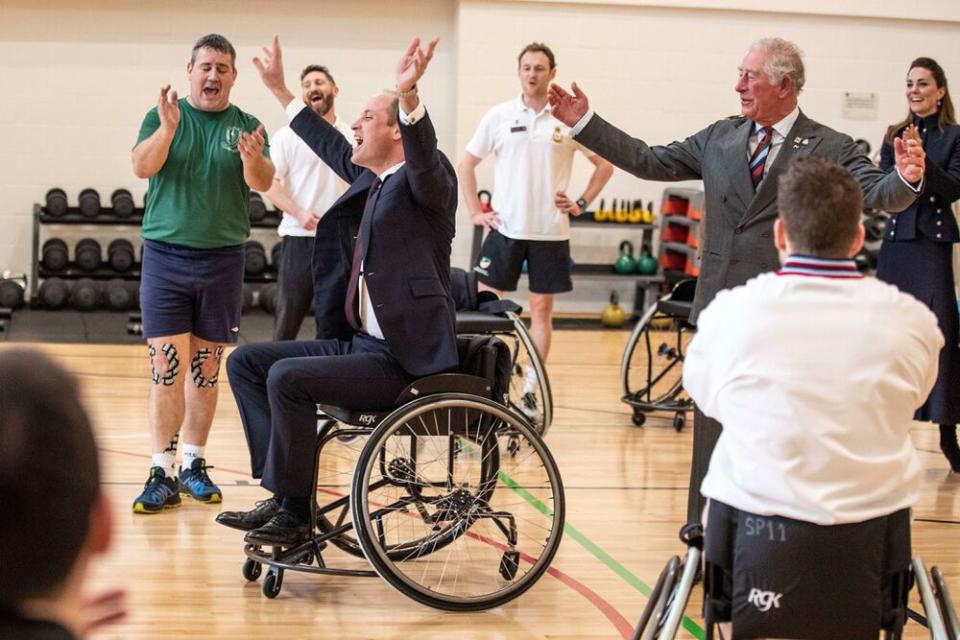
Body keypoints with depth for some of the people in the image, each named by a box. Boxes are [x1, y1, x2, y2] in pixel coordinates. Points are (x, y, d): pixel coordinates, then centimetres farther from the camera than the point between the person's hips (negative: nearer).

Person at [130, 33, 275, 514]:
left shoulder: (246, 126, 4)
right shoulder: (161, 117, 2)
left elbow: (264, 184, -11)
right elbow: (142, 167, -15)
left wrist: (254, 160, -33)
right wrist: (168, 127, -32)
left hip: (222, 259, 2)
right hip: (165, 257, -2)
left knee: (206, 367, 9)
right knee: (167, 368, -7)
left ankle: (194, 465, 20)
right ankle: (162, 474, -5)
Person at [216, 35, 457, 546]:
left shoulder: (424, 180, -9)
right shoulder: (369, 178, 15)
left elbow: (425, 157, -32)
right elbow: (331, 147, 32)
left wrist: (408, 95, -49)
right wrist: (280, 90, 40)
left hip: (404, 359, -10)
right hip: (361, 344, 10)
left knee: (287, 377, -25)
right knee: (245, 362, 6)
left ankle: (294, 512, -12)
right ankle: (282, 489, -1)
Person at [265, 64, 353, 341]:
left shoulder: (351, 136, 8)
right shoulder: (287, 136, -1)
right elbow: (270, 183, -5)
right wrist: (299, 213, -17)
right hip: (299, 238, -3)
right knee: (288, 317, 0)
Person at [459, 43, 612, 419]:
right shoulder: (499, 116, 2)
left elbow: (604, 164, 8)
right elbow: (467, 164, 9)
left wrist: (581, 204, 0)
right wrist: (475, 211, 2)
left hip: (550, 231, 0)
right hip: (505, 228, 0)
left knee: (542, 308, 5)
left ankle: (530, 391, 13)